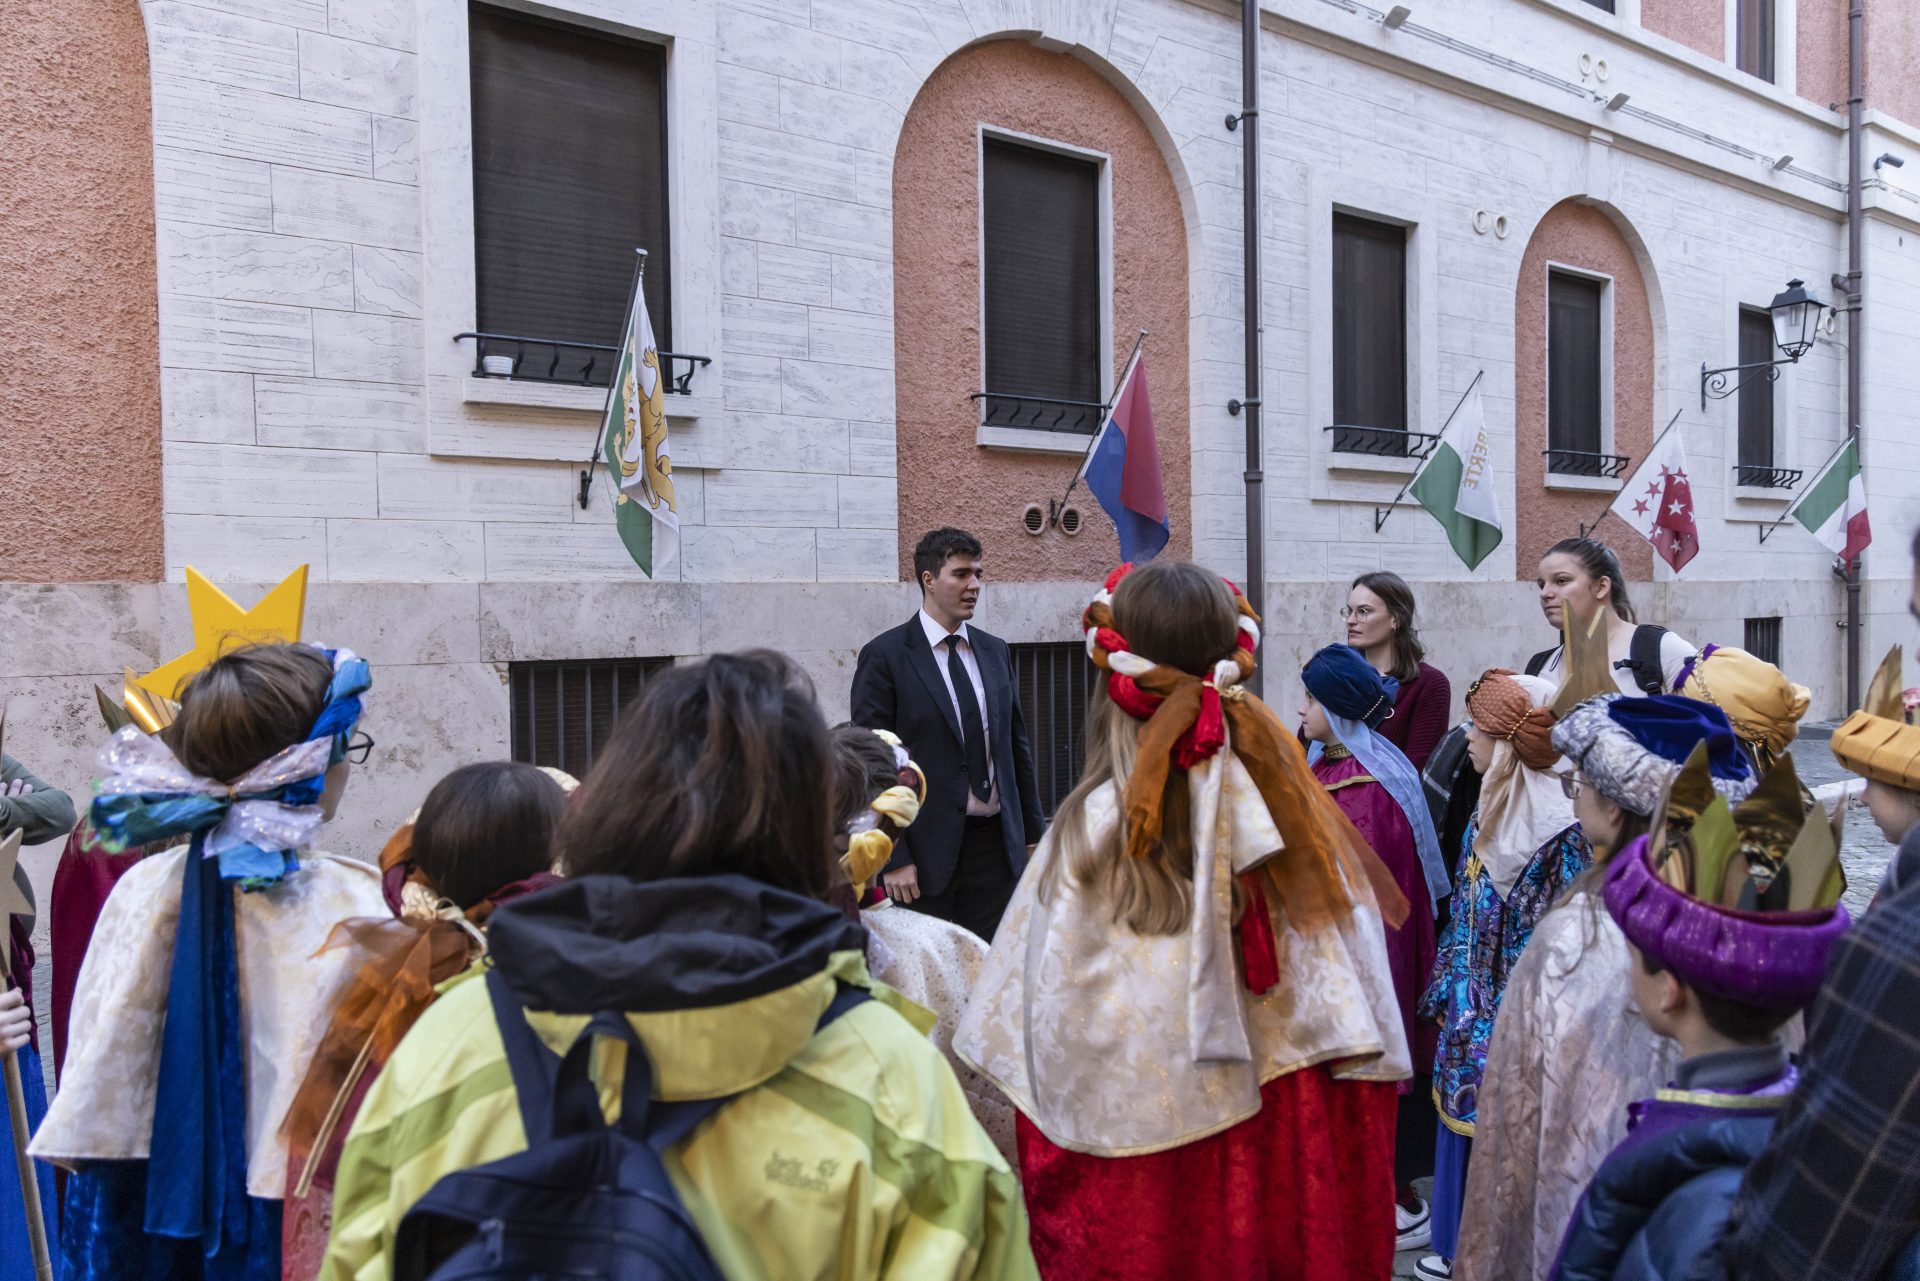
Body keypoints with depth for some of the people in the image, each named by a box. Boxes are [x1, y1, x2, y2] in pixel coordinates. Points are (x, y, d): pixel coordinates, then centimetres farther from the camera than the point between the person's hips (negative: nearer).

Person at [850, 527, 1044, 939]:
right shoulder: (884, 656, -6)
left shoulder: (995, 651, 11)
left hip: (996, 841, 5)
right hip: (926, 848, -5)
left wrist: (1033, 833, 14)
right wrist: (892, 859, -13)